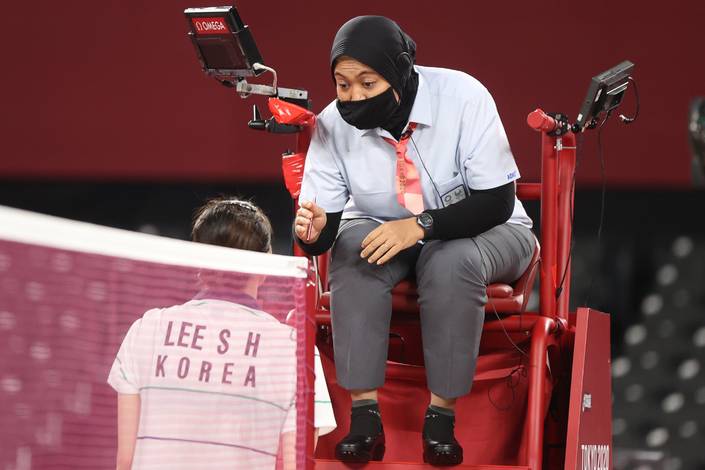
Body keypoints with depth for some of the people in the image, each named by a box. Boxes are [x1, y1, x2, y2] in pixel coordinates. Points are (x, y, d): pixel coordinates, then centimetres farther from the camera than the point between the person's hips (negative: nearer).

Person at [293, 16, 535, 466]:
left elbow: (497, 202, -24)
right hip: (382, 228, 2)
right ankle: (364, 413, -29)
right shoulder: (333, 124, -17)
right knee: (350, 252, -30)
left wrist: (420, 225, -37)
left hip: (481, 231, -2)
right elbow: (322, 232, -13)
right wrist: (312, 231, -38)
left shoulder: (462, 97, -25)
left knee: (452, 262, -35)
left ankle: (442, 414, -25)